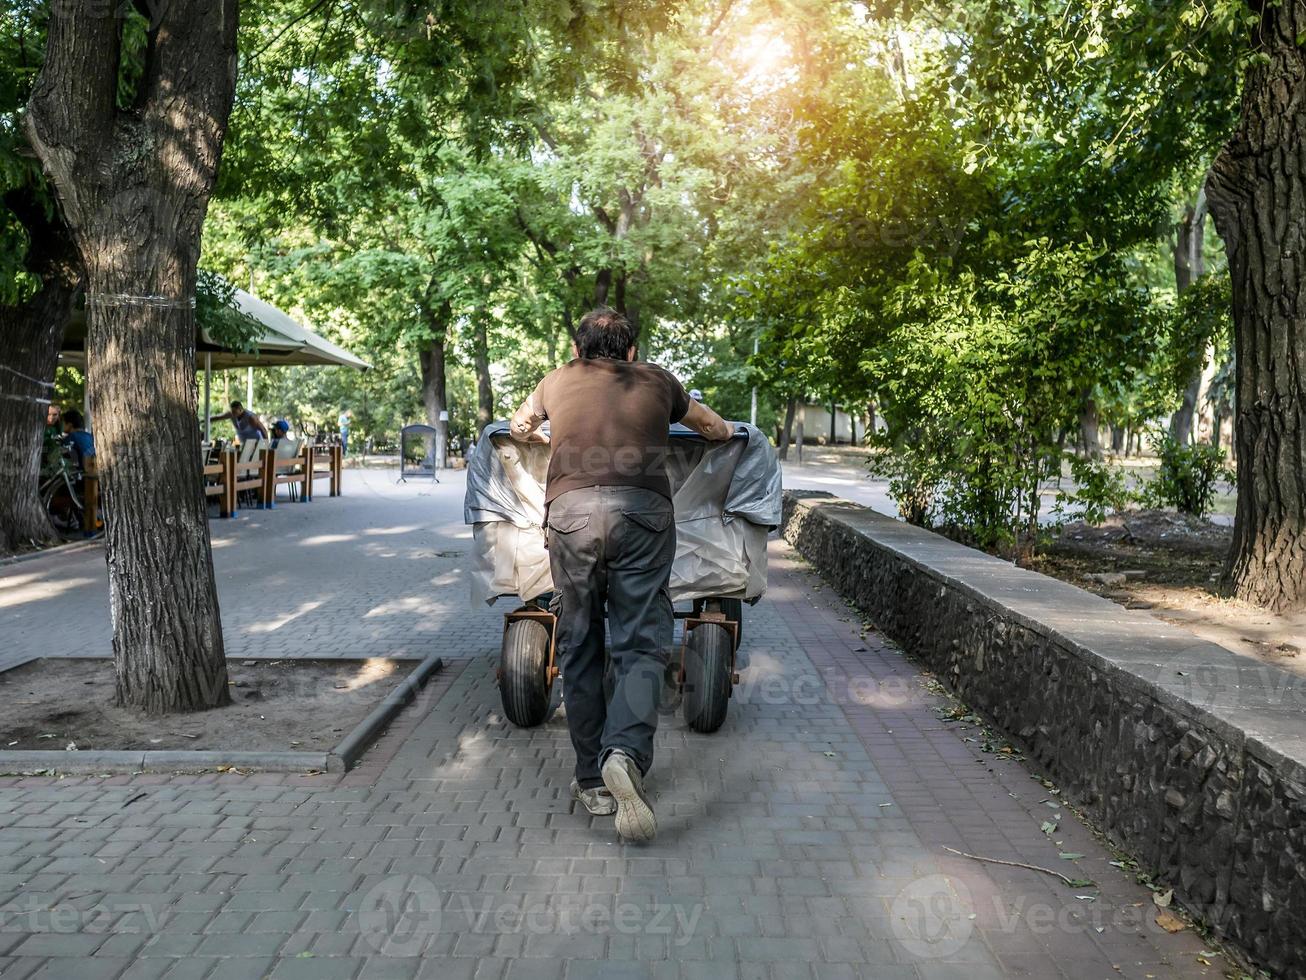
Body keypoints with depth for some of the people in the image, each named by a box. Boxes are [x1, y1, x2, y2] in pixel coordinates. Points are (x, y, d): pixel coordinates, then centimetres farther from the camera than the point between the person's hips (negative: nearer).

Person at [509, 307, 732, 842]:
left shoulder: (557, 381, 25)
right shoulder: (656, 380, 24)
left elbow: (519, 425, 46)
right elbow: (709, 424, 42)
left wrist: (539, 438, 67)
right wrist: (726, 430, 64)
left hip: (572, 511, 1)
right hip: (643, 513, 0)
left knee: (579, 647, 10)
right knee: (641, 644, 3)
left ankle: (592, 781, 14)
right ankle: (626, 753, -20)